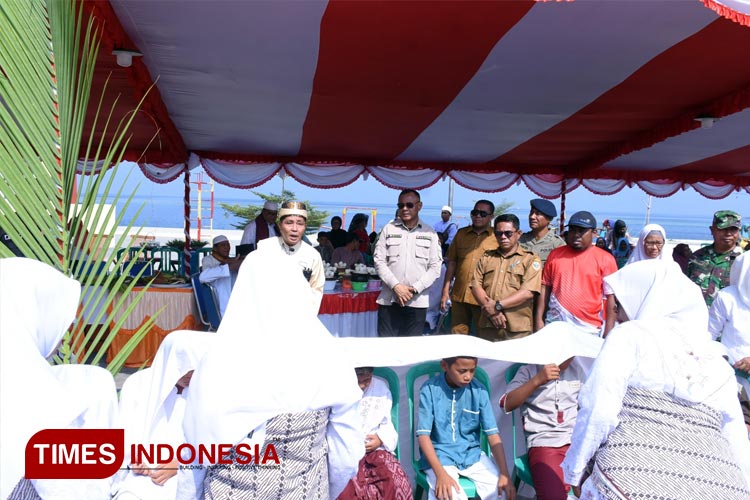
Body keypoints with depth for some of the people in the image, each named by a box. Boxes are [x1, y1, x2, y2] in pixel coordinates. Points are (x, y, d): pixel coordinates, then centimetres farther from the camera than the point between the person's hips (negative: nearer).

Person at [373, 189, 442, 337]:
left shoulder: (429, 233, 6)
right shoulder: (389, 229, 5)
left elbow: (435, 267, 3)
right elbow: (379, 261, 1)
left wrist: (415, 289, -9)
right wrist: (396, 286, -10)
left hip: (417, 301, 0)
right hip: (389, 300, 0)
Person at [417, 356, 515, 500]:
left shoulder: (479, 391, -5)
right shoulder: (430, 389, -13)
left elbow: (492, 433, -3)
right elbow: (423, 435, -14)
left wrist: (504, 474, -13)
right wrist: (440, 473, -26)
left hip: (472, 454, 4)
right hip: (439, 455, -3)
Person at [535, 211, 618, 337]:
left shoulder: (605, 259, 1)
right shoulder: (556, 254, 9)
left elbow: (611, 297, -2)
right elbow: (545, 288, 10)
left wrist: (608, 333, -7)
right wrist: (539, 319, 5)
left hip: (588, 329, -2)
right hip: (555, 326, 2)